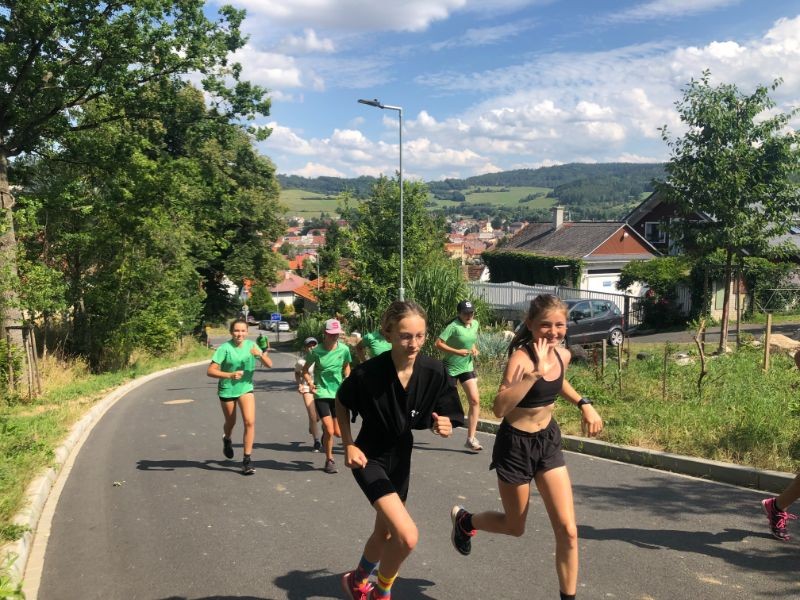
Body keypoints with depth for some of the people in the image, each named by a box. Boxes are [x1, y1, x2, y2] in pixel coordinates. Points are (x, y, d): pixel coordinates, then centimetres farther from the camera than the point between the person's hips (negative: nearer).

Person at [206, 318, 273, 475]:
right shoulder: (225, 348, -19)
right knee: (231, 422, 16)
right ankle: (227, 440, 52)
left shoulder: (251, 345, -9)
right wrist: (230, 375, -37)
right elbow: (210, 371, -23)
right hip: (227, 390, -2)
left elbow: (269, 364, -10)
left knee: (250, 422, -12)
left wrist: (260, 354, -31)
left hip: (246, 388, 2)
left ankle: (247, 459, -3)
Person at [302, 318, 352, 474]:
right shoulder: (316, 351, -11)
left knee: (338, 432, 4)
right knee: (329, 431, -9)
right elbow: (305, 370, 2)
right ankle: (329, 460, 14)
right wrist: (310, 383, -14)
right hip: (321, 393, -3)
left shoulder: (344, 349, -5)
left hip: (338, 394, 3)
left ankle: (325, 434, 41)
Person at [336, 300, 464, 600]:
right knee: (408, 536, -19)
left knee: (386, 532, 23)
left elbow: (440, 417, -5)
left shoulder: (435, 372, -19)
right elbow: (341, 402, -6)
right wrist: (348, 445, -12)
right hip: (370, 458, -5)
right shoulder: (368, 372, -27)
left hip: (401, 456, 5)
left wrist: (442, 426, -27)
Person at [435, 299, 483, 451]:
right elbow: (438, 343, -21)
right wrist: (457, 351, -27)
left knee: (475, 401, -6)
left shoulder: (475, 324, 1)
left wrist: (474, 348, 1)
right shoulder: (453, 326, -20)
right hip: (451, 368, -5)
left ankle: (471, 439, 0)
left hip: (467, 367, 5)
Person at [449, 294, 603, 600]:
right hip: (516, 445, -5)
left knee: (568, 531, -1)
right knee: (515, 527, 15)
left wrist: (584, 404, 8)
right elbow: (499, 408, -40)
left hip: (549, 441, 5)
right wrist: (536, 371, -45)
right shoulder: (521, 357, -25)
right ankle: (464, 520, 44)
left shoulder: (562, 355, -3)